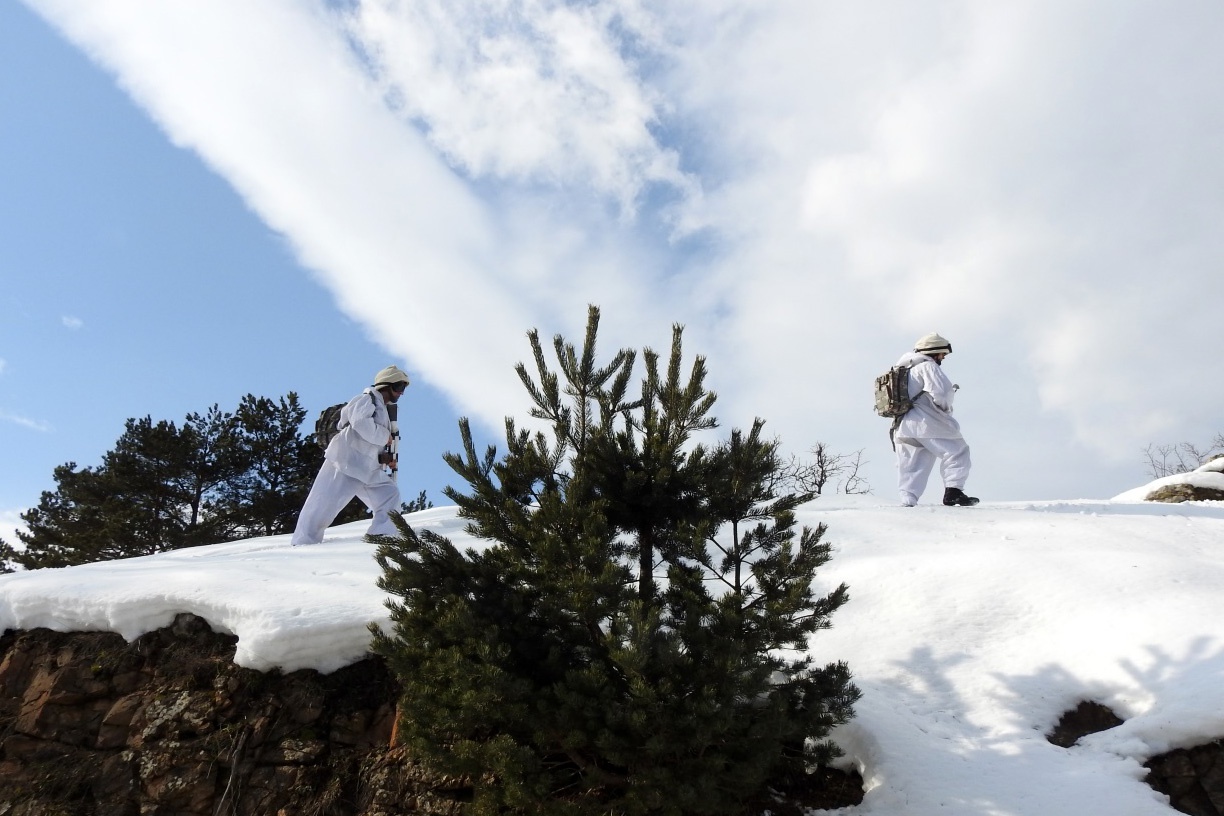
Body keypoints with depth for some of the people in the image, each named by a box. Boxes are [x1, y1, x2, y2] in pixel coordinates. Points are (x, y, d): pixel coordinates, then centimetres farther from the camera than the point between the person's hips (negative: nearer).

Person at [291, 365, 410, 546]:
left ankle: (380, 537, -8)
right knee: (325, 504, -7)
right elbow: (360, 422, -24)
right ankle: (304, 543, 2)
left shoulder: (384, 412, 24)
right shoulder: (367, 399, -2)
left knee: (390, 494, -4)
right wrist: (385, 436, -13)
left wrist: (384, 458, 5)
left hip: (368, 470, 9)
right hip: (345, 464, -9)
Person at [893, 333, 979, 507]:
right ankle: (953, 490, -14)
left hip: (902, 426, 9)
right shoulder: (928, 366, -4)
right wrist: (947, 407, 3)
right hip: (925, 421, -9)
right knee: (956, 451, -2)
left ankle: (908, 501, 7)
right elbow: (941, 392, -15)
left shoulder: (906, 370, 24)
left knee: (911, 467, 11)